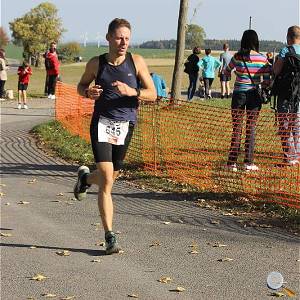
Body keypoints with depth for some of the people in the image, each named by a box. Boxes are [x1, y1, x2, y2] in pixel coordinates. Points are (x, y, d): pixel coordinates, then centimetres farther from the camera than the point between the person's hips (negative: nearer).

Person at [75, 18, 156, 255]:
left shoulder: (137, 62, -1)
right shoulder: (96, 64, 0)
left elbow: (152, 94, -2)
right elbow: (81, 86, 17)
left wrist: (131, 92, -21)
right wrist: (88, 92, -7)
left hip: (126, 125, 2)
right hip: (102, 123, -2)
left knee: (112, 175, 17)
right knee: (107, 179, -13)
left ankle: (85, 177, 53)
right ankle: (110, 237, -7)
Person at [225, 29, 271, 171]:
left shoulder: (237, 57, -5)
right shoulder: (263, 59, -4)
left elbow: (226, 72, 12)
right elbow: (267, 82, -3)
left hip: (239, 94, 0)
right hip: (254, 96, 0)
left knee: (236, 128, 7)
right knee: (251, 128, 9)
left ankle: (232, 162, 6)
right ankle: (248, 162, 8)